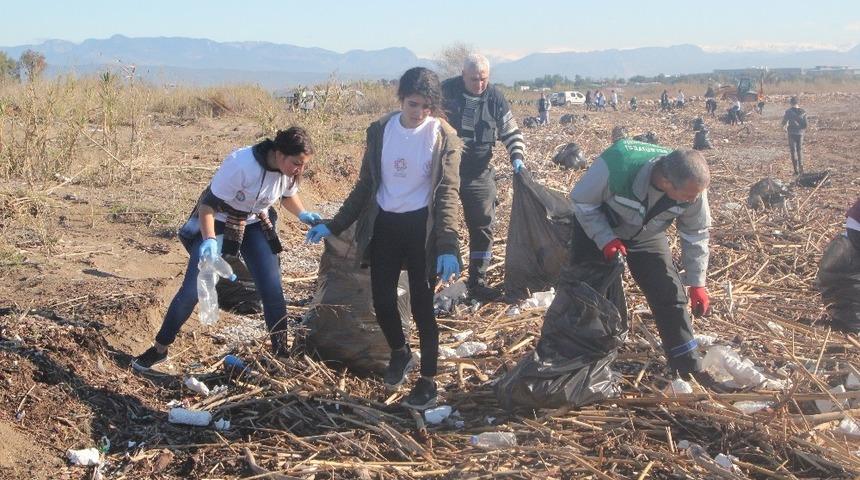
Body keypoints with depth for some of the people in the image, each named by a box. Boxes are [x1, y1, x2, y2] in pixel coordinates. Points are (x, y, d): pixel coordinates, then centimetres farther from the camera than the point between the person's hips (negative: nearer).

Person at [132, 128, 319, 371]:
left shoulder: (290, 170, -16)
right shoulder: (242, 164, -35)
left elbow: (288, 194, 8)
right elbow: (208, 204, -29)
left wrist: (303, 214, -12)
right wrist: (209, 240, -43)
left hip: (255, 224, 5)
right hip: (218, 222, -5)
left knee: (273, 291, -3)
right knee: (193, 290, -7)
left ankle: (281, 352, 11)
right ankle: (159, 349, 10)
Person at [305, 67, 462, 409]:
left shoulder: (443, 137, -10)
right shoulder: (380, 130, 1)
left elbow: (447, 193, -14)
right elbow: (366, 185, 9)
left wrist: (447, 247, -26)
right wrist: (334, 225, 4)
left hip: (421, 227, -3)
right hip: (384, 226, 4)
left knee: (421, 305, 2)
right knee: (382, 299, 5)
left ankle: (428, 382, 16)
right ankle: (400, 353, 36)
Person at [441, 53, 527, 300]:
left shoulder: (495, 97, -1)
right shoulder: (446, 91, -8)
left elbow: (511, 132, 5)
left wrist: (517, 157, -10)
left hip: (479, 174, 2)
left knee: (483, 227, 5)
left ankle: (478, 283, 16)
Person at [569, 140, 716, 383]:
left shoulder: (692, 187, -28)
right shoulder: (615, 166, -42)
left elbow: (696, 235, -9)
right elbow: (581, 201, -23)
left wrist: (697, 283, -5)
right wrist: (606, 240, -30)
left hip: (646, 235, 3)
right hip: (597, 228, -3)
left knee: (670, 293, -3)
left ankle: (689, 367, 8)